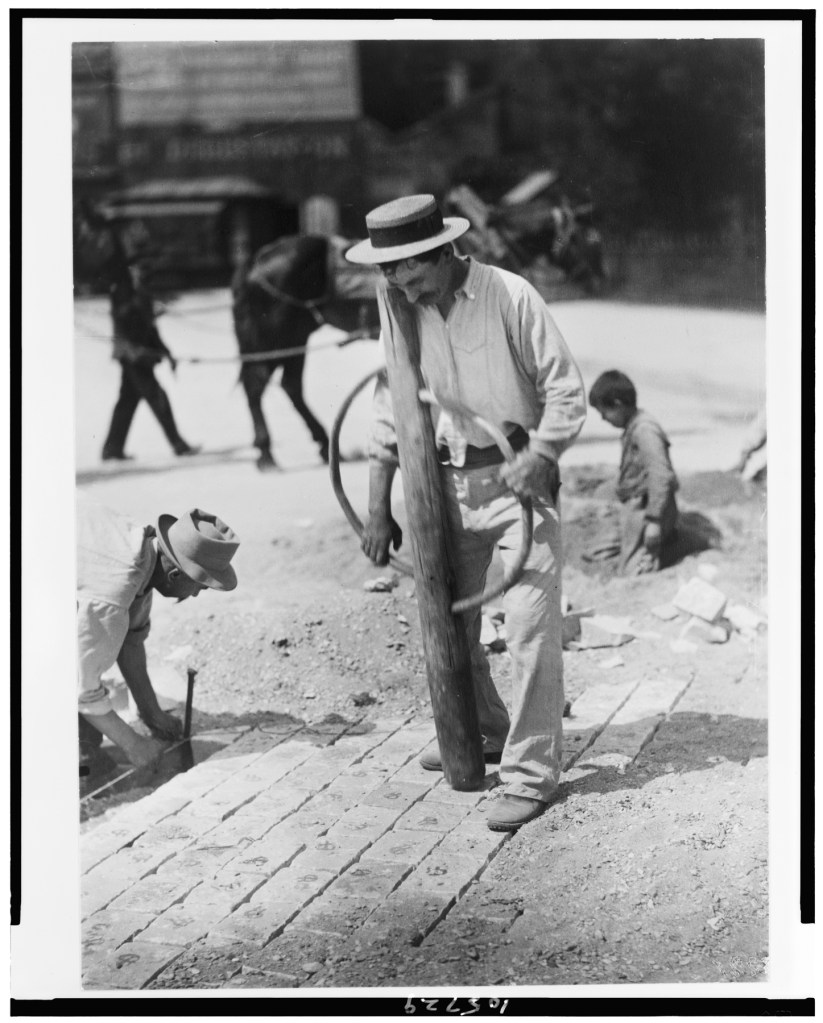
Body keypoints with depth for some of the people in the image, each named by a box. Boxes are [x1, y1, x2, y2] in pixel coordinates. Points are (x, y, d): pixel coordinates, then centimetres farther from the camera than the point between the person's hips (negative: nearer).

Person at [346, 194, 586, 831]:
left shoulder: (510, 296, -16)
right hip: (446, 479, 6)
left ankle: (531, 774, -2)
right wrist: (378, 509, 6)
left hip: (518, 474, -6)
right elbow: (391, 405, 7)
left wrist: (537, 458, -27)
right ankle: (484, 734, 36)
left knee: (530, 626, -11)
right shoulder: (396, 304, 0)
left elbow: (566, 390, -11)